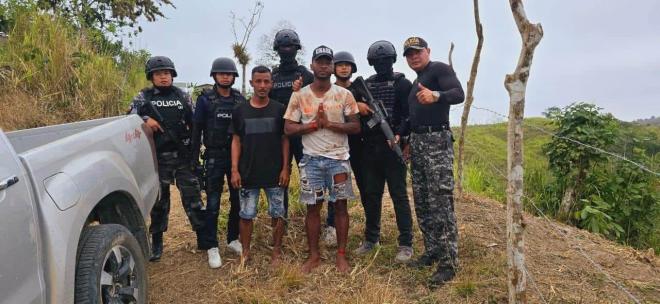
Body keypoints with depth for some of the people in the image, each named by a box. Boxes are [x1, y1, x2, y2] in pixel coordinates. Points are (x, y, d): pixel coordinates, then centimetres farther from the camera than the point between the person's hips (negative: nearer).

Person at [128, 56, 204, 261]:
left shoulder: (183, 96, 7)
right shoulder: (143, 97, 5)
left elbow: (194, 124, 7)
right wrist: (145, 119, -24)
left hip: (184, 156, 0)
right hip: (158, 157, 0)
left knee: (192, 196, 2)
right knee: (159, 199, 10)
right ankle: (156, 242, 23)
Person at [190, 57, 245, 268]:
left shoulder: (240, 100, 6)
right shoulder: (205, 99, -1)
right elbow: (197, 130, -1)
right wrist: (195, 159, -6)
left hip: (237, 156, 3)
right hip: (214, 157, -3)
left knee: (238, 200, 9)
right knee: (213, 203, -1)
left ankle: (233, 239, 24)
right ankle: (211, 247, 7)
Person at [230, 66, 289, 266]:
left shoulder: (279, 109, 0)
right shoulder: (240, 110, 2)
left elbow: (285, 140, 2)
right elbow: (236, 141, 5)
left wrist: (285, 168, -4)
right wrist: (234, 170, -2)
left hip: (275, 173, -1)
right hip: (248, 173, 1)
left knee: (278, 214, 7)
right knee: (246, 215, 8)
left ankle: (276, 252, 22)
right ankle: (245, 252, 24)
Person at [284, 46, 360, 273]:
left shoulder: (344, 94, 0)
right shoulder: (299, 96, 2)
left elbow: (356, 127, -3)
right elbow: (288, 128, -1)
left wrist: (328, 123, -16)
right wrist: (314, 124, -13)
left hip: (338, 158, 0)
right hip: (311, 159, 1)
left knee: (340, 205, 4)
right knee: (313, 207, 5)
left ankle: (341, 255, 16)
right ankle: (314, 255, 18)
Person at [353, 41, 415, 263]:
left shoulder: (402, 84, 0)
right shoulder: (366, 85, 15)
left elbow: (410, 114, -8)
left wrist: (399, 135, -20)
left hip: (393, 147, -5)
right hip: (370, 148, 5)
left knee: (399, 195, -2)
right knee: (371, 195, 10)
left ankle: (406, 244, 6)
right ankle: (371, 238, 24)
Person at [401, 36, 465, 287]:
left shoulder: (440, 69, -2)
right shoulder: (416, 83, 23)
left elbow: (459, 94, -20)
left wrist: (436, 95, -38)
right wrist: (408, 139, 16)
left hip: (437, 140, -9)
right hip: (417, 142, 9)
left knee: (440, 203, -12)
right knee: (422, 203, 10)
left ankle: (448, 262, -6)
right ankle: (432, 252, 20)